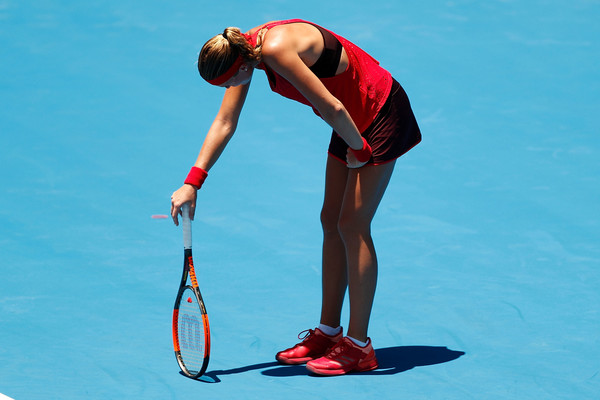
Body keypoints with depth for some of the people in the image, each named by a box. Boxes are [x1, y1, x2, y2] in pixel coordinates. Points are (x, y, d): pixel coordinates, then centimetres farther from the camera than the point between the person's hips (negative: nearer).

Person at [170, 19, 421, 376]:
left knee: (353, 225, -9)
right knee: (332, 222, 10)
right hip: (354, 120, 9)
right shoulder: (243, 50, -3)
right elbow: (224, 123, 3)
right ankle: (328, 333, 18)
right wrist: (193, 183, -2)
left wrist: (358, 149, -14)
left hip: (382, 114, -9)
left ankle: (359, 347, -4)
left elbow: (332, 108, -30)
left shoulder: (277, 49, -32)